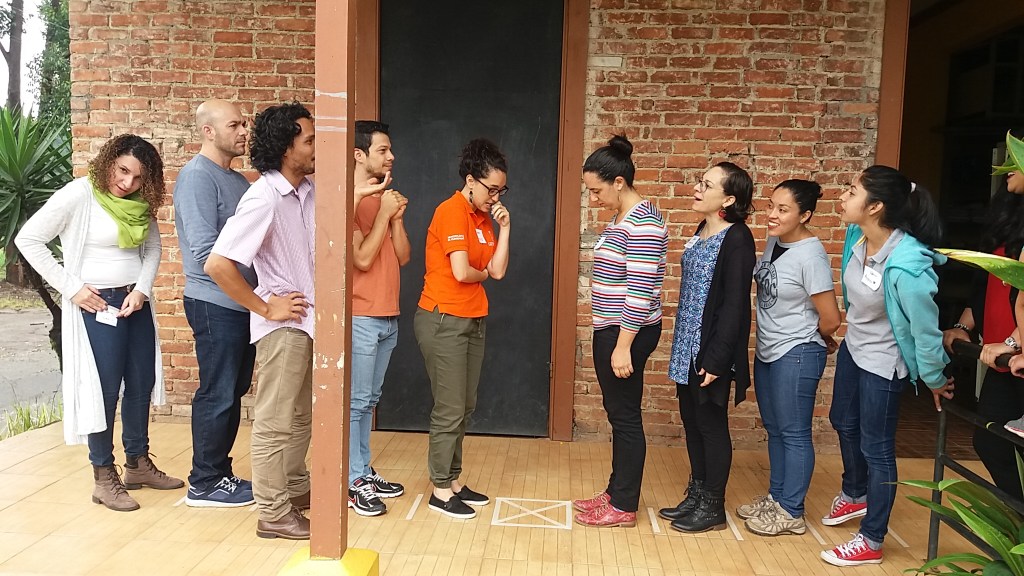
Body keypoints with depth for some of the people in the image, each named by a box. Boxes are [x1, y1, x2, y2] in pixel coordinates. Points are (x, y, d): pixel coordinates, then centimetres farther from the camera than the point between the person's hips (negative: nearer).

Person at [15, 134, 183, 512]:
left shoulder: (140, 204, 4)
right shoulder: (78, 195, -12)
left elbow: (153, 247, 10)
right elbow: (28, 239, -11)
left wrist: (142, 288, -7)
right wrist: (71, 287, -13)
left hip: (136, 302, 6)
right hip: (97, 305, -6)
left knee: (142, 383, 11)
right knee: (103, 389, 0)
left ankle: (138, 464, 27)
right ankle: (104, 478, 13)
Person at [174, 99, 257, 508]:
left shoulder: (237, 180, 15)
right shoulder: (197, 176, -13)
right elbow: (205, 250, -21)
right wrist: (252, 275, -15)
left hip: (242, 302, 9)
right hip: (216, 302, -9)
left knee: (233, 391, 14)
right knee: (217, 395, 0)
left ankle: (220, 473, 27)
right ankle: (205, 484, 13)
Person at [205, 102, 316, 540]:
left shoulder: (309, 192, 3)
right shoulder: (263, 197, -20)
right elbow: (217, 264, -25)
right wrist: (266, 308, -17)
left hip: (310, 319, 8)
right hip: (283, 324, -8)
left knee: (302, 416, 20)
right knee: (276, 422, 3)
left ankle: (296, 488, 36)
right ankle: (274, 514, 16)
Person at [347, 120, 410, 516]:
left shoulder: (386, 199, 14)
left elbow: (402, 257, 10)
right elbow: (362, 258, -17)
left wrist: (397, 217, -2)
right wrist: (383, 214, -12)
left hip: (388, 317, 8)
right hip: (361, 318, -8)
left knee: (369, 399, 14)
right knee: (356, 401, -2)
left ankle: (364, 471, 24)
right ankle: (352, 482, 6)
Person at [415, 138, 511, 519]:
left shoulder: (485, 217, 13)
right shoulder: (452, 211, -13)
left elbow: (498, 271, 5)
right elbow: (461, 272, -21)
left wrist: (504, 228, -2)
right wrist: (483, 273, 0)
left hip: (473, 321, 9)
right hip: (444, 321, -9)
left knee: (465, 408, 13)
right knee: (450, 409, -3)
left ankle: (453, 481, 24)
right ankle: (440, 490, 10)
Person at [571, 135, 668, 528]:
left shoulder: (643, 223, -19)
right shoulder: (621, 219, 13)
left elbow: (641, 291, -23)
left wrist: (623, 346, -22)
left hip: (628, 333, -10)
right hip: (610, 329, 10)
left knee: (625, 415, 1)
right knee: (616, 412, 16)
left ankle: (624, 507, 14)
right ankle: (615, 492, 29)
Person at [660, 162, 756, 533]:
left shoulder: (737, 239, -16)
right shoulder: (703, 231, 10)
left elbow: (735, 304, -19)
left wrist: (716, 359, -21)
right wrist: (683, 347, 16)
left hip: (711, 349, -8)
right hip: (688, 345, 8)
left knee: (711, 424, 4)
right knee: (691, 421, 15)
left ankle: (713, 507, 19)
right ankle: (696, 495, 30)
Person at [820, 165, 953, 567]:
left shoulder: (906, 266, -36)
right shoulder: (856, 235, -13)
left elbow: (926, 330, -24)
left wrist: (934, 380, -11)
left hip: (882, 363, -9)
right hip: (853, 347, 9)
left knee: (876, 448, 6)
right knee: (843, 421, 26)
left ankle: (871, 542, 25)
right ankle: (855, 495, 53)